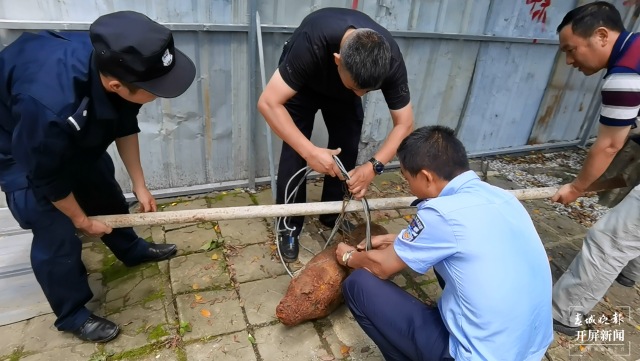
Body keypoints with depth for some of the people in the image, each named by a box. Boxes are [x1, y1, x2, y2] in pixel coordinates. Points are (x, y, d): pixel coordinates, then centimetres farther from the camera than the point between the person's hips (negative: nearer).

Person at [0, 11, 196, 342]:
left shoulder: (112, 62, -26)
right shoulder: (50, 104, -46)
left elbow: (125, 126, -8)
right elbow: (47, 177, -27)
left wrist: (139, 186, -3)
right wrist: (82, 220, -11)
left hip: (76, 134, 6)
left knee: (106, 193, 17)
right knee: (57, 234, -3)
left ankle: (132, 251, 44)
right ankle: (72, 315, 20)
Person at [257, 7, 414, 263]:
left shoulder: (391, 60, -34)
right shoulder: (312, 43, -44)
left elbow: (404, 123, -25)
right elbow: (268, 103, -42)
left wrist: (374, 166, -38)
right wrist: (310, 152, -48)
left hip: (341, 92, 3)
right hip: (303, 85, -2)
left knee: (347, 150, -4)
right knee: (295, 152, -12)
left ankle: (332, 215, 19)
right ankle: (289, 225, 6)